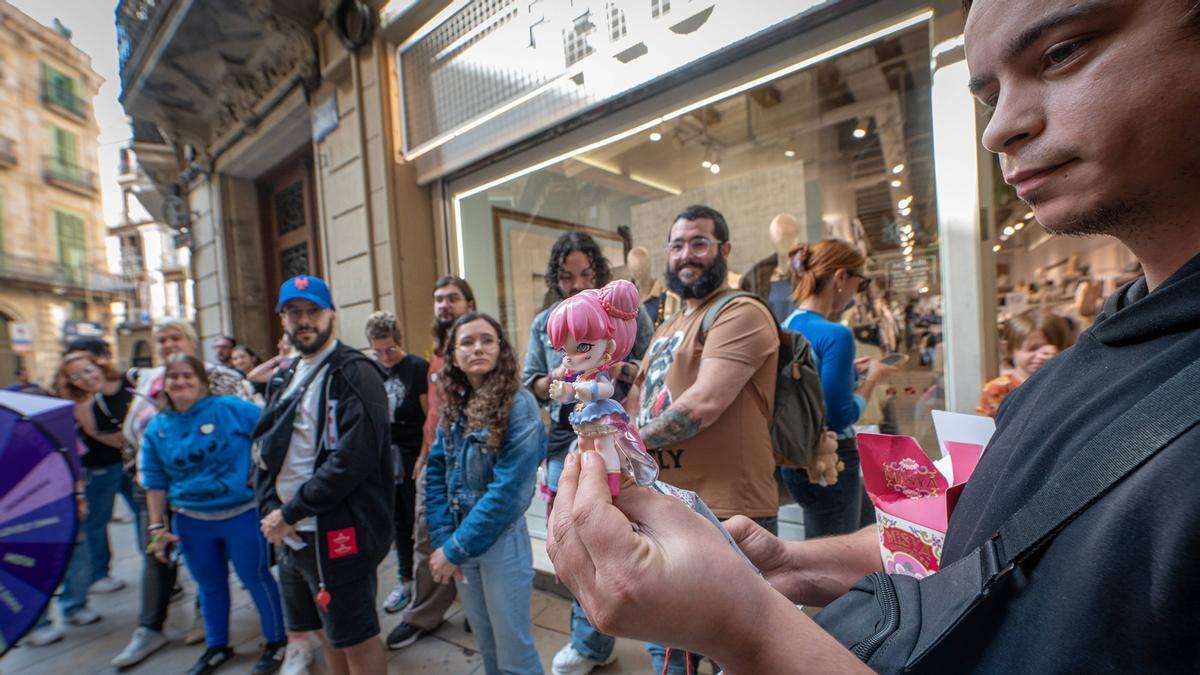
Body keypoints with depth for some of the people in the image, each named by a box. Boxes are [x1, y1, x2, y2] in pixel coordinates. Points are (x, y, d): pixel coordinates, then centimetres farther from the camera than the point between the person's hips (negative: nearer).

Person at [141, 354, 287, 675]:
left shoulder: (231, 408, -10)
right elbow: (155, 482, 7)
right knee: (209, 584, 20)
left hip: (242, 513, -4)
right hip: (191, 521, 5)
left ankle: (276, 642, 25)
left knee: (255, 577, 6)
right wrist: (157, 527, 6)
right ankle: (217, 646, 42)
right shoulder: (157, 428, 4)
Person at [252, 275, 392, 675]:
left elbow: (354, 458, -23)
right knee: (327, 632, 23)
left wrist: (291, 513, -15)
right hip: (289, 533, 8)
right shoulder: (289, 377, 13)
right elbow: (265, 449, 12)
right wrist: (270, 510, -3)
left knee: (355, 638, 7)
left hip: (336, 534, -8)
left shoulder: (355, 374, -14)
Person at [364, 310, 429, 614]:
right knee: (399, 522, 16)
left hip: (413, 457, -6)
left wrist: (424, 457, -15)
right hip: (387, 457, 6)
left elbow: (431, 417, -12)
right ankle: (404, 580, 31)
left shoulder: (418, 367, -10)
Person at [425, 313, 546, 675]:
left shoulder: (519, 404, -18)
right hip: (459, 542, 6)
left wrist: (456, 550, -17)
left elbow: (509, 491, -21)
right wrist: (443, 540, -8)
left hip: (501, 542, -5)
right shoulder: (453, 405, 1)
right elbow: (436, 475, 2)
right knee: (487, 645, 24)